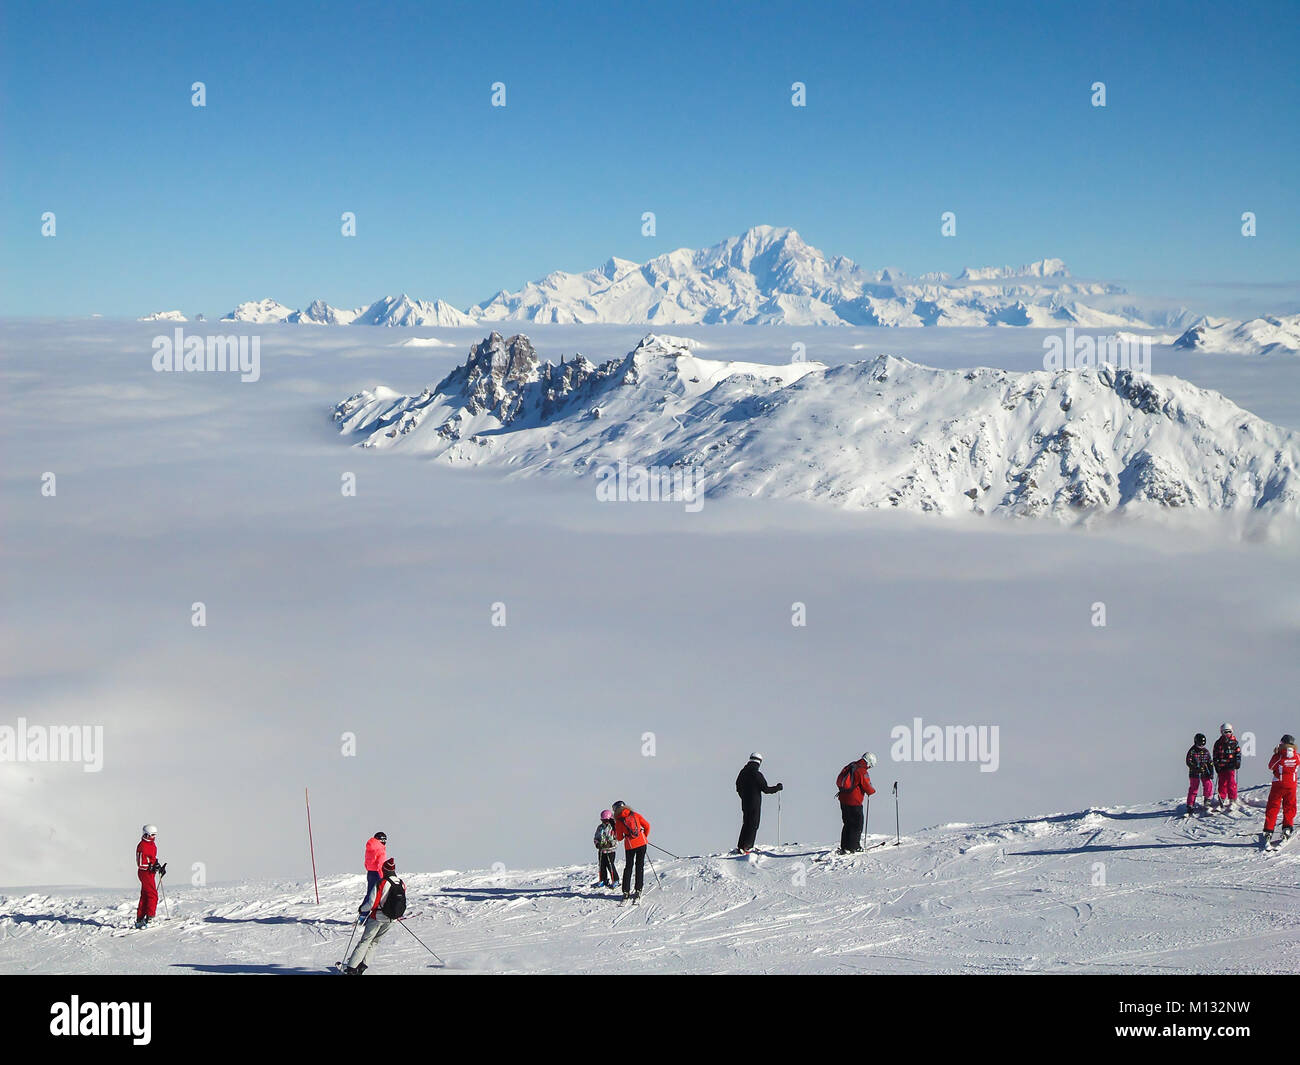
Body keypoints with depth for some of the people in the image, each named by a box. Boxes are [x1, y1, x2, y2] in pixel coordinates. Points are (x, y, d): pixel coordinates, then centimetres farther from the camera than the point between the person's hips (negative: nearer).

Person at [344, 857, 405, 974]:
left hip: (378, 917, -5)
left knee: (365, 941, 4)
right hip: (392, 920, 5)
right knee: (375, 941, 19)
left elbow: (373, 903, -18)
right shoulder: (402, 884, -2)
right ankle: (362, 965, 15)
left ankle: (351, 968, 0)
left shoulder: (382, 883, -19)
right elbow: (402, 904, 10)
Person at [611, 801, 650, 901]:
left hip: (629, 845, -1)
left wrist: (615, 831, 23)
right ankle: (638, 890, 6)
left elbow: (619, 838, 3)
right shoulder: (635, 814, 2)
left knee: (628, 867, 11)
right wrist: (645, 836, 19)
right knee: (640, 866, 9)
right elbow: (647, 825, 3)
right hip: (642, 843, 1)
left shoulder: (618, 821, -2)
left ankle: (626, 892, 6)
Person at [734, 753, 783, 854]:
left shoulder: (743, 772, 6)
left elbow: (738, 788, 16)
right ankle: (747, 847, -7)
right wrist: (778, 788, 0)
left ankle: (740, 847, 13)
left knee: (746, 824, 15)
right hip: (755, 803, -7)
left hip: (745, 803, 7)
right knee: (753, 825, -1)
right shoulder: (757, 774, -15)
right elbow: (766, 789, -14)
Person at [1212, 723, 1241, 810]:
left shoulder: (1234, 742, 6)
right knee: (1222, 784, 3)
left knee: (1232, 784, -6)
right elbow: (1215, 756, 12)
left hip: (1231, 767, -2)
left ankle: (1232, 800, -1)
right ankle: (1222, 800, 12)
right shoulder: (1218, 743, 10)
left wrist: (1238, 763, -6)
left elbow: (1238, 753, 7)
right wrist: (1216, 765, 3)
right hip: (1221, 767, 2)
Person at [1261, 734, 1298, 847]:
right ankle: (1287, 828, 11)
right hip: (1292, 785, 2)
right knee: (1289, 807, 18)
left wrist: (1275, 753, 3)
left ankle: (1268, 831, -2)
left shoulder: (1279, 757, -17)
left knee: (1272, 808, 4)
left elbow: (1271, 766, -1)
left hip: (1278, 785, -2)